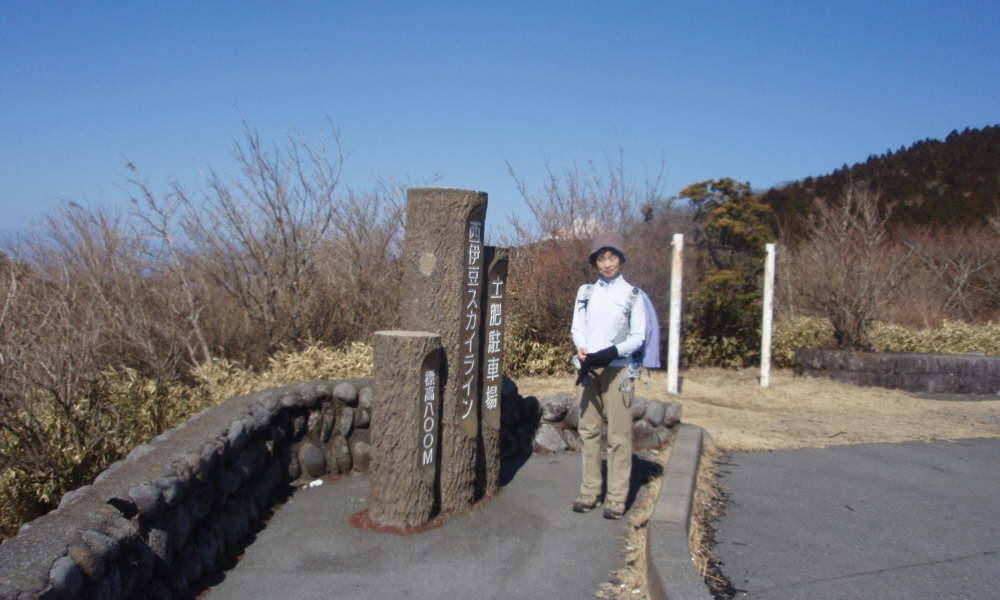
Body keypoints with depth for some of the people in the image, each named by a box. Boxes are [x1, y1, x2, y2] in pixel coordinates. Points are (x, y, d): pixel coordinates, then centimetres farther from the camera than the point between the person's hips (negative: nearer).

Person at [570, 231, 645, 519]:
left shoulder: (631, 294, 0)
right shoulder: (585, 292, 12)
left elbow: (638, 336, -1)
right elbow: (577, 328, 12)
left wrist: (613, 351, -18)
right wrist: (581, 349, -9)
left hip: (617, 370, -4)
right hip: (587, 369, 4)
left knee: (618, 435, -5)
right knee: (589, 431, 7)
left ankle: (617, 498, 1)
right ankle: (590, 492, 15)